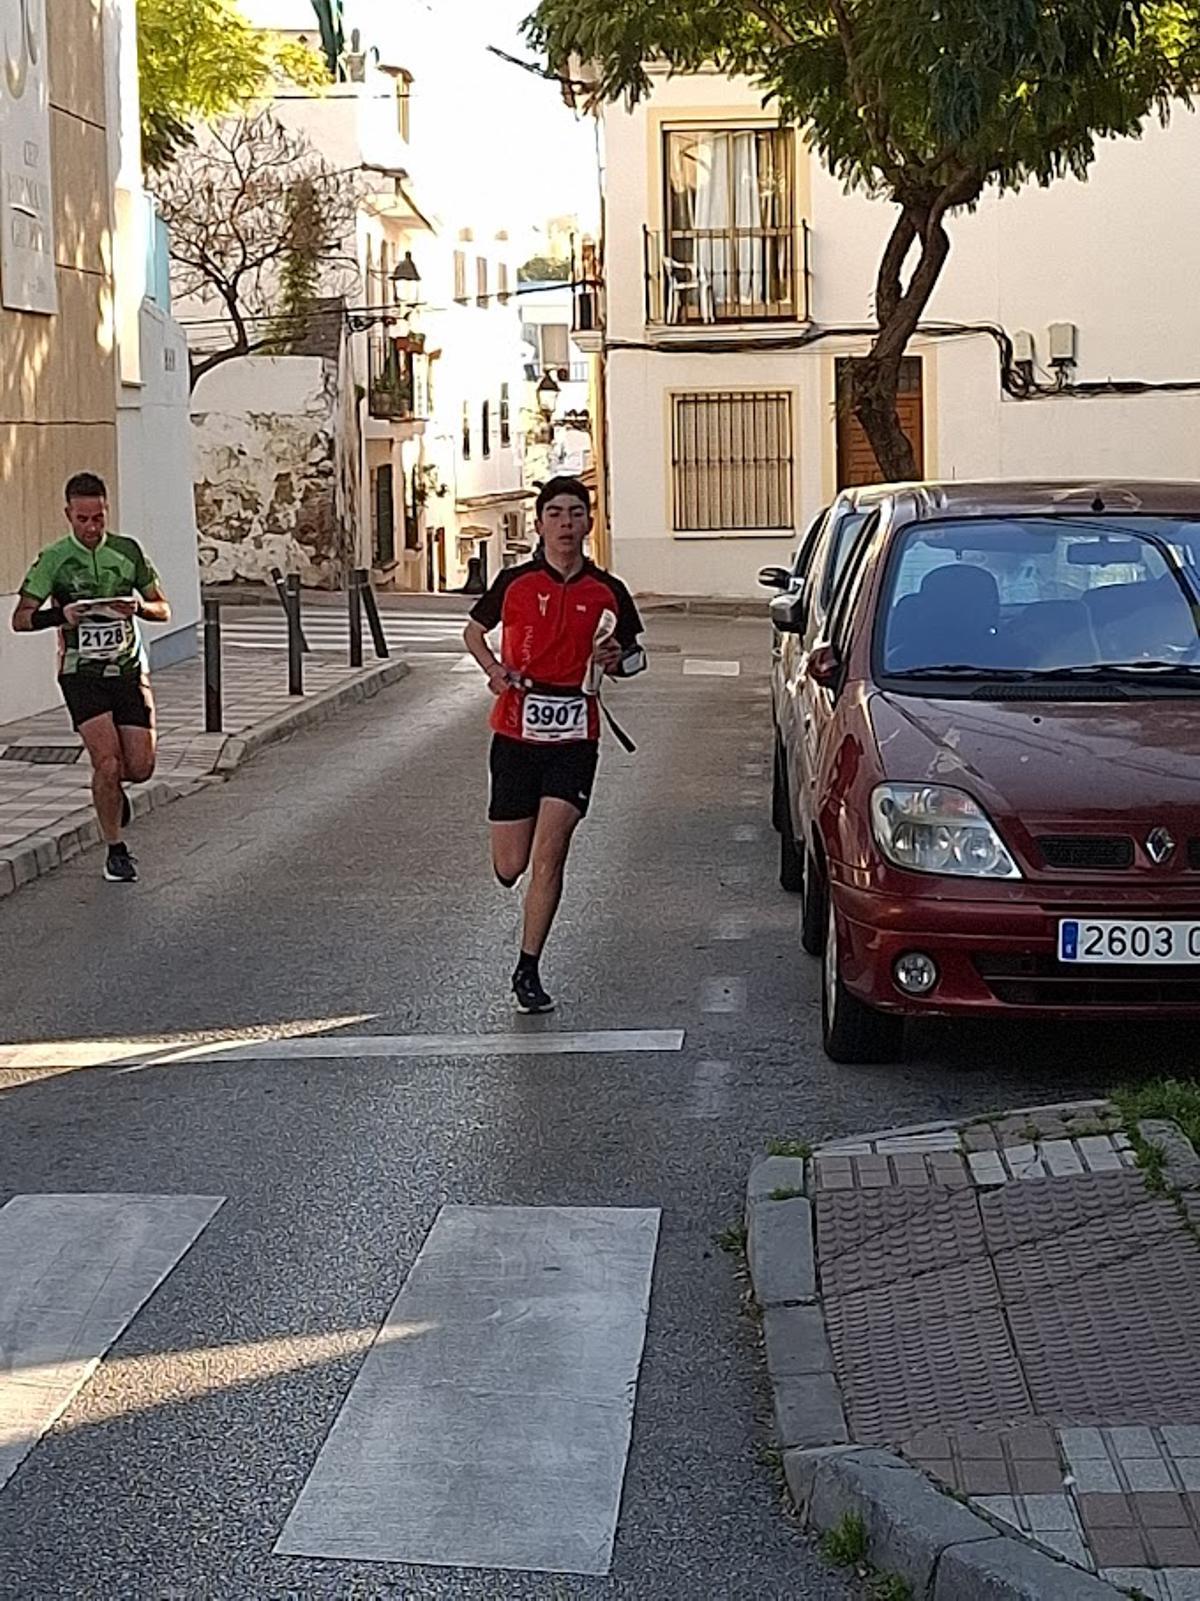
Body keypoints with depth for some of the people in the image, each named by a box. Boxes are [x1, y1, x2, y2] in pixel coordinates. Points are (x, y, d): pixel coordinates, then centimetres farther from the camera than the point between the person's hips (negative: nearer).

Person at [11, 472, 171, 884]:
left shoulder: (128, 551, 5)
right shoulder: (54, 559, -3)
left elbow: (163, 610, 10)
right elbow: (21, 618, -4)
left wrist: (138, 607, -13)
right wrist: (60, 615, -24)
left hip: (129, 669, 3)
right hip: (82, 674, -3)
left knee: (140, 767, -2)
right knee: (108, 761, -15)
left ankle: (111, 787, 35)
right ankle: (115, 850, 2)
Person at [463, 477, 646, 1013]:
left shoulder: (607, 592, 3)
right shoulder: (516, 582, 1)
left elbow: (632, 658, 17)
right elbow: (473, 631, 16)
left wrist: (616, 659, -7)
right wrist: (495, 670, -3)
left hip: (574, 737, 0)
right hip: (516, 732, 0)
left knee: (548, 855, -10)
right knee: (509, 868, 3)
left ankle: (528, 970, 1)